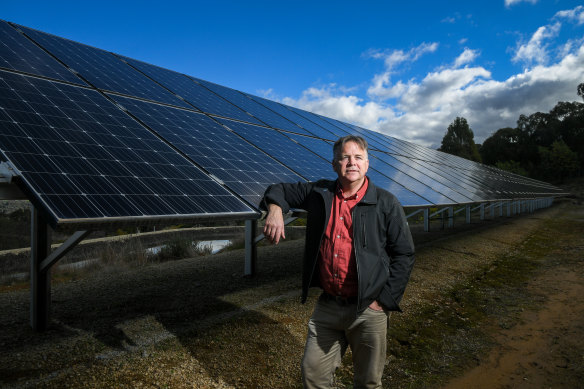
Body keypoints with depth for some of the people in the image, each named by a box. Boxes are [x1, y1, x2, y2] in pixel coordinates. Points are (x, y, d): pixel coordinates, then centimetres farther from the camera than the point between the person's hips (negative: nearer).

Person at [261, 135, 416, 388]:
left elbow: (404, 254, -3)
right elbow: (281, 190, 14)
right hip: (327, 306, 3)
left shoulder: (386, 204, -5)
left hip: (368, 311, -2)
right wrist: (275, 209, -9)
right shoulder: (319, 194, 3)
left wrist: (385, 300, -9)